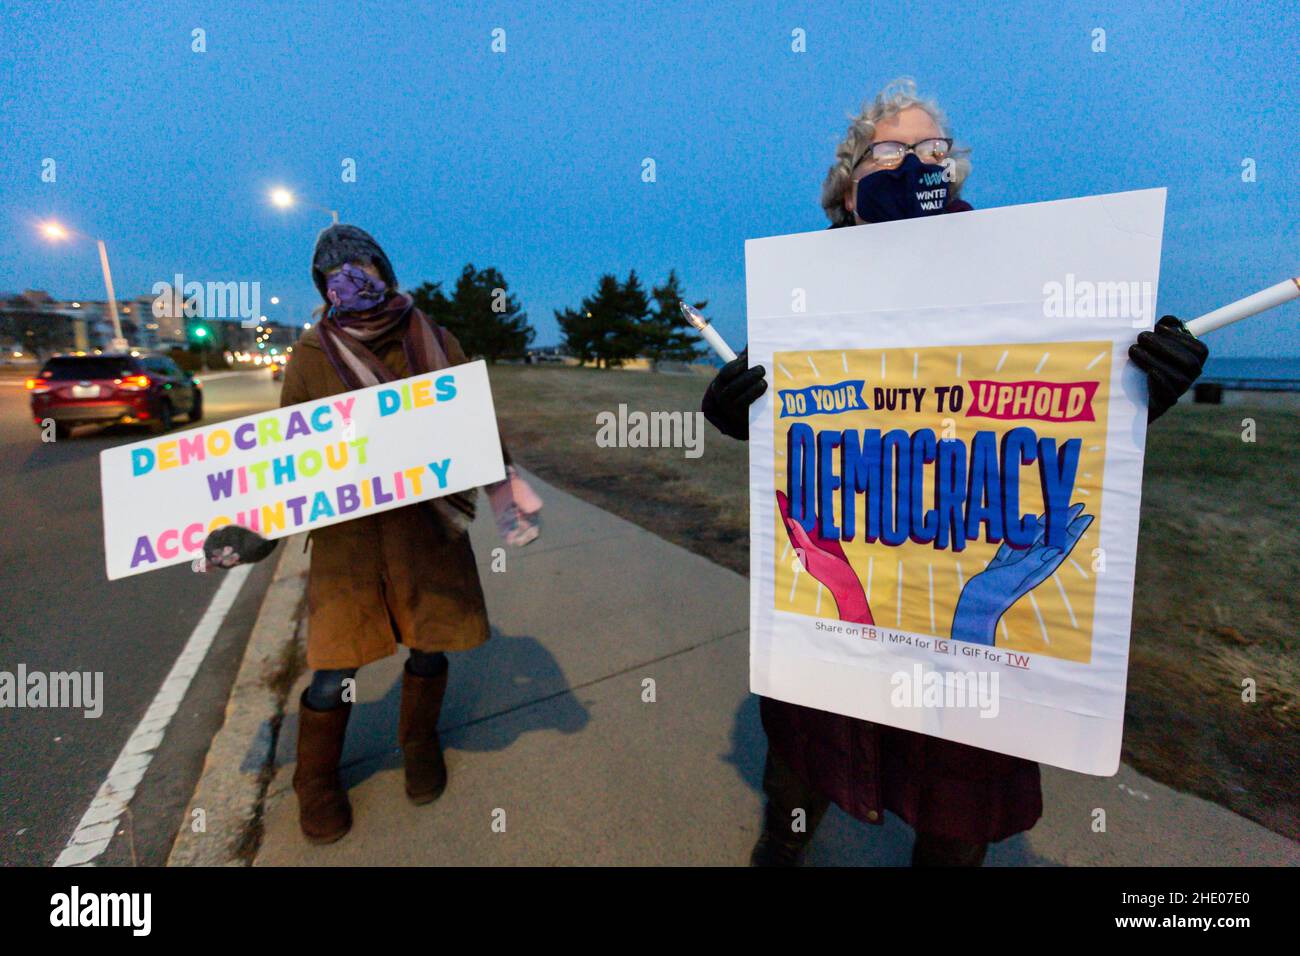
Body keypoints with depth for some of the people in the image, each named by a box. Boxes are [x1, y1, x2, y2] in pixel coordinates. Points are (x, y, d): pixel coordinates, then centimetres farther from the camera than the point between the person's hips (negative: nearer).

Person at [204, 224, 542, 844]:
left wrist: (504, 489, -12)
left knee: (429, 648, 12)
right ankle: (316, 783, 34)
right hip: (348, 532, -1)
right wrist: (259, 525, -11)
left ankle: (419, 744, 42)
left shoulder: (435, 343, 3)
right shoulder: (312, 354, 1)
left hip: (429, 524, 1)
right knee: (333, 666, 5)